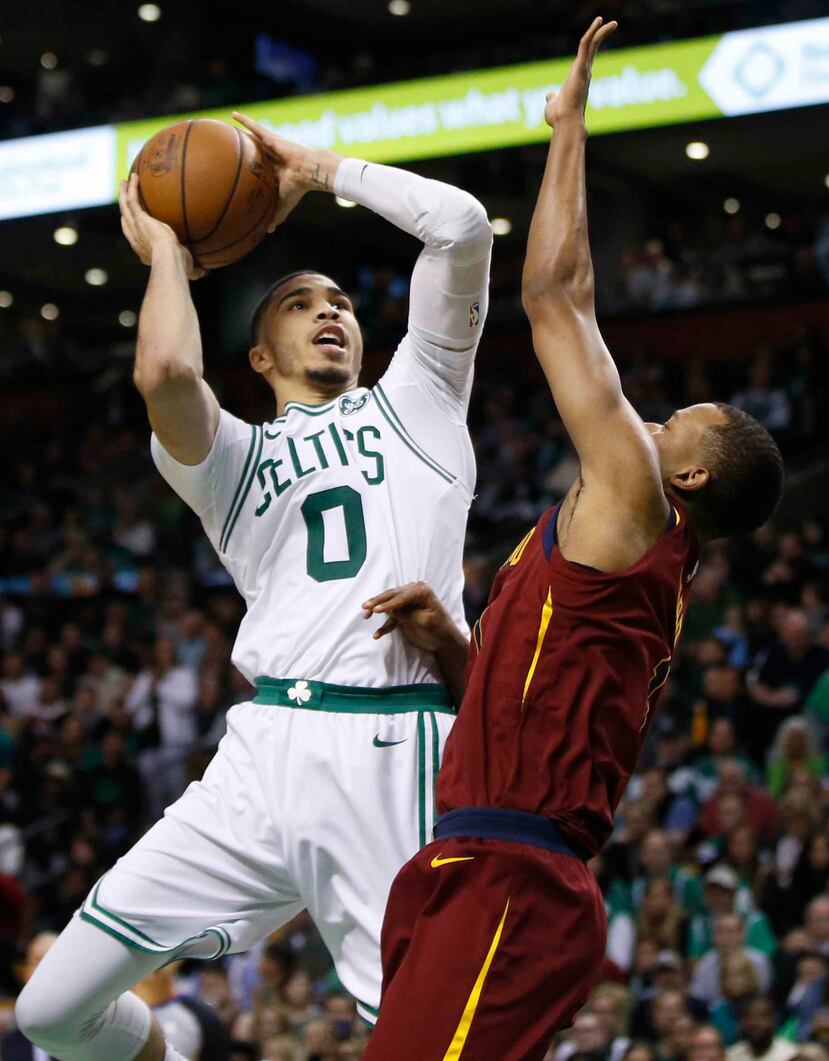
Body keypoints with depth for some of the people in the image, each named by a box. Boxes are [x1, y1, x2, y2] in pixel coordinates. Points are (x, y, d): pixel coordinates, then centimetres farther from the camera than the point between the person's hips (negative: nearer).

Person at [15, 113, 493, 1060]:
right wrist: (164, 248, 13)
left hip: (395, 751, -2)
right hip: (267, 746, 2)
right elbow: (165, 373, -5)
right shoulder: (229, 457, 20)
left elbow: (461, 224, 8)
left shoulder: (416, 404, 20)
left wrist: (321, 169, 20)